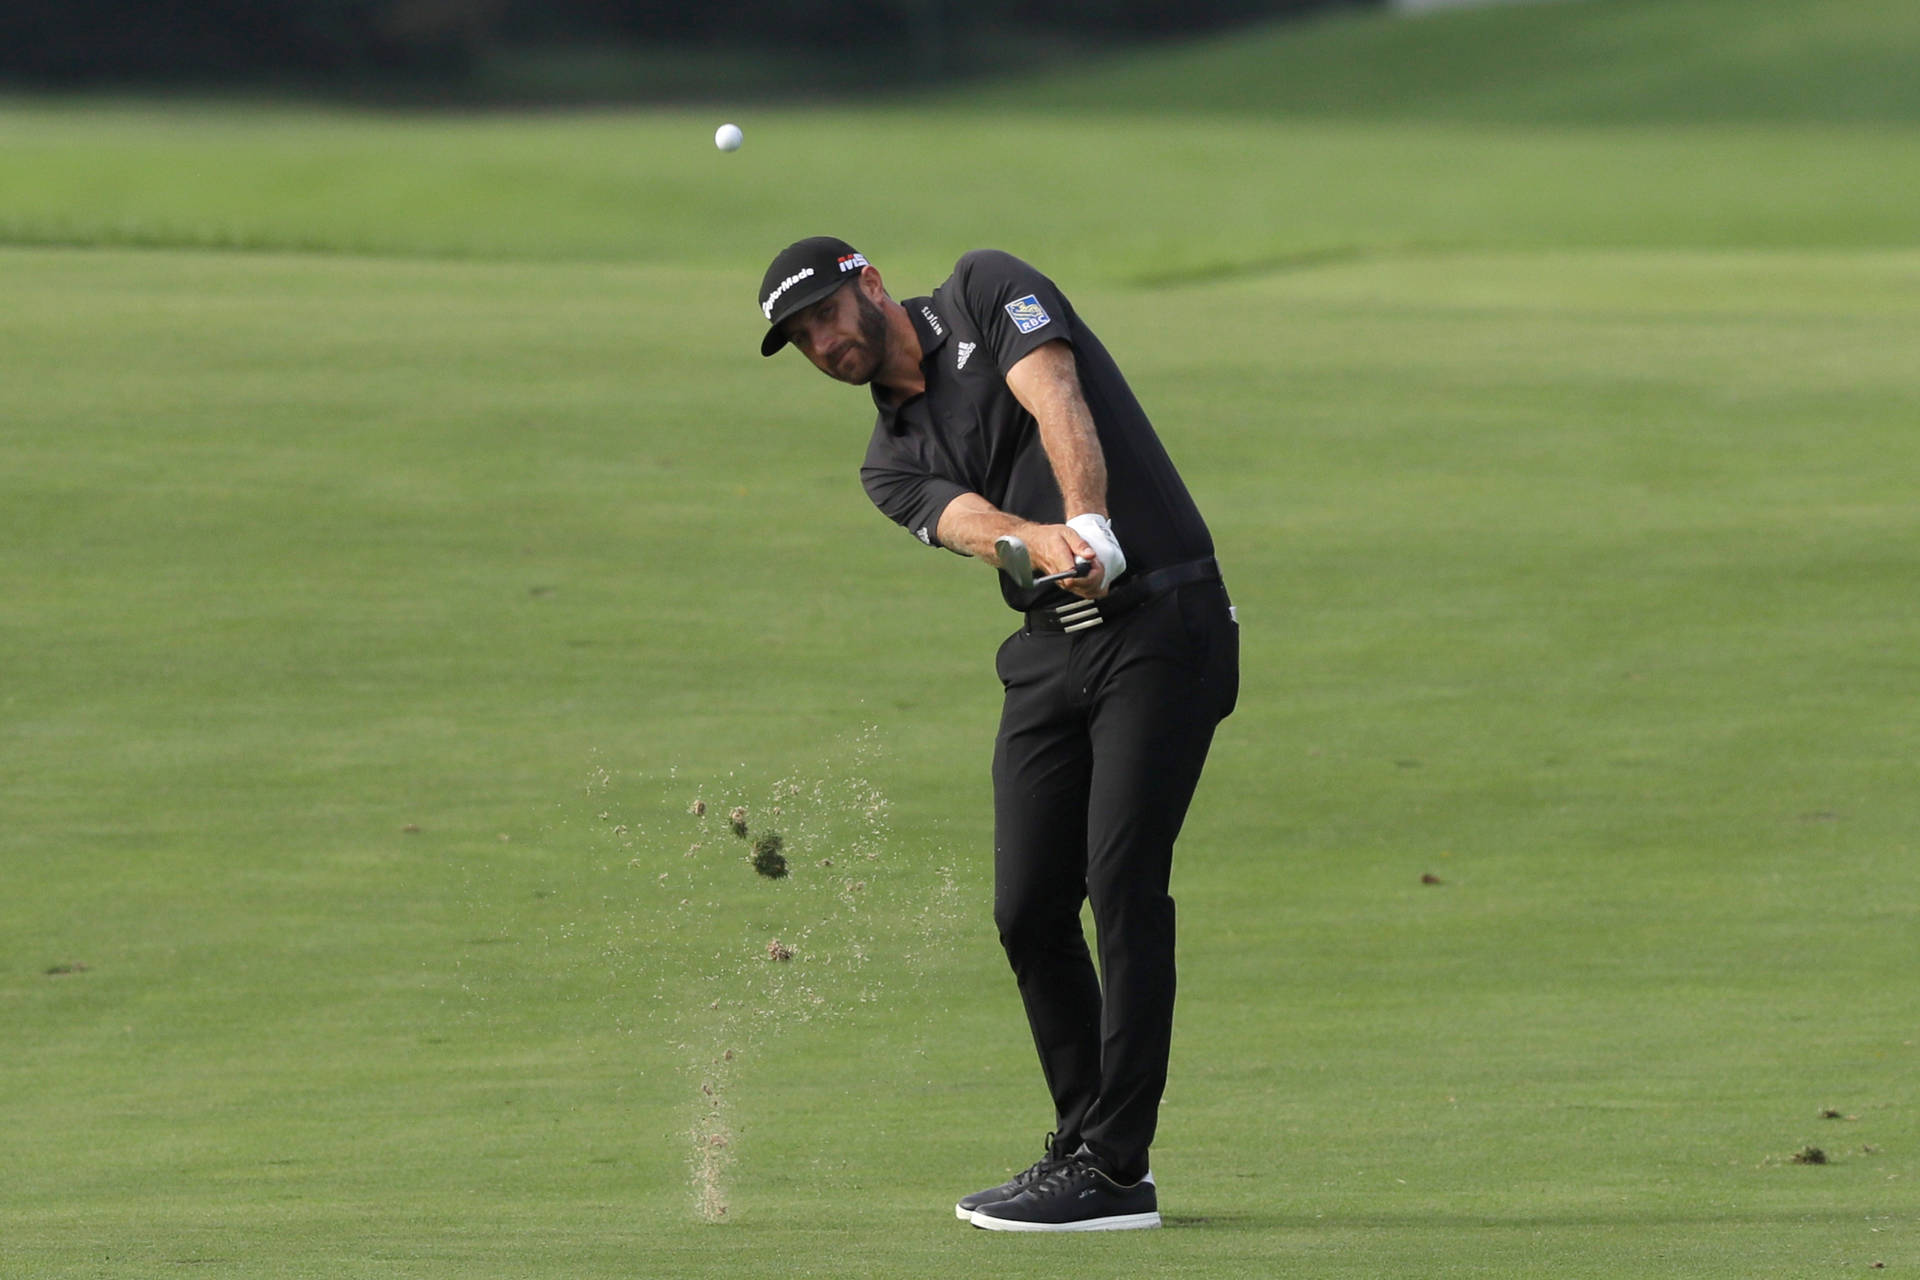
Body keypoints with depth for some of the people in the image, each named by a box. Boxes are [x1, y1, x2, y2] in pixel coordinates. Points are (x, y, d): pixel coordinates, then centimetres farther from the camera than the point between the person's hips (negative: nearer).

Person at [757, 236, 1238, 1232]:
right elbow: (968, 522, -6)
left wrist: (1089, 527, -32)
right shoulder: (893, 460, 15)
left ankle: (1114, 1169, -13)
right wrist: (1033, 542, -30)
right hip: (1049, 652, 7)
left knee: (1123, 881, -13)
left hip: (1161, 620, -7)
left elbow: (1056, 402, -15)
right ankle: (1084, 1143, 18)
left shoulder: (985, 292, 3)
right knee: (1029, 910, 3)